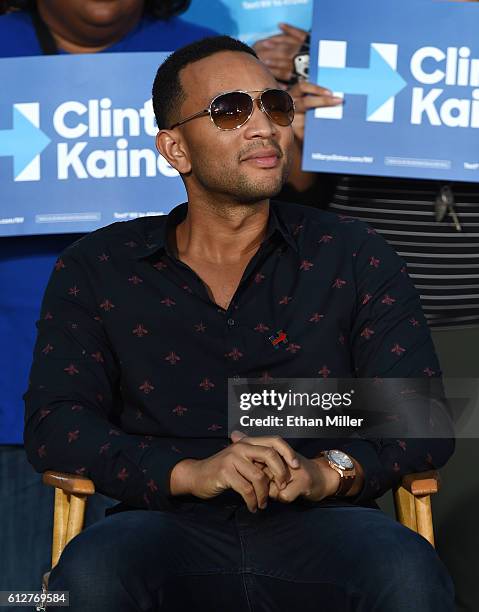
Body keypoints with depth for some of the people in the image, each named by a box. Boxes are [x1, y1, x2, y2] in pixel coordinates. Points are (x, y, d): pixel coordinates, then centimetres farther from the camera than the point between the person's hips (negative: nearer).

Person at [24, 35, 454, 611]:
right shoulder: (96, 270, 11)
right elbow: (53, 424, 1)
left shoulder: (354, 257, 12)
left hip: (320, 525, 0)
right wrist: (189, 472, -16)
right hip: (170, 529, 1)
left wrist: (329, 470, -16)